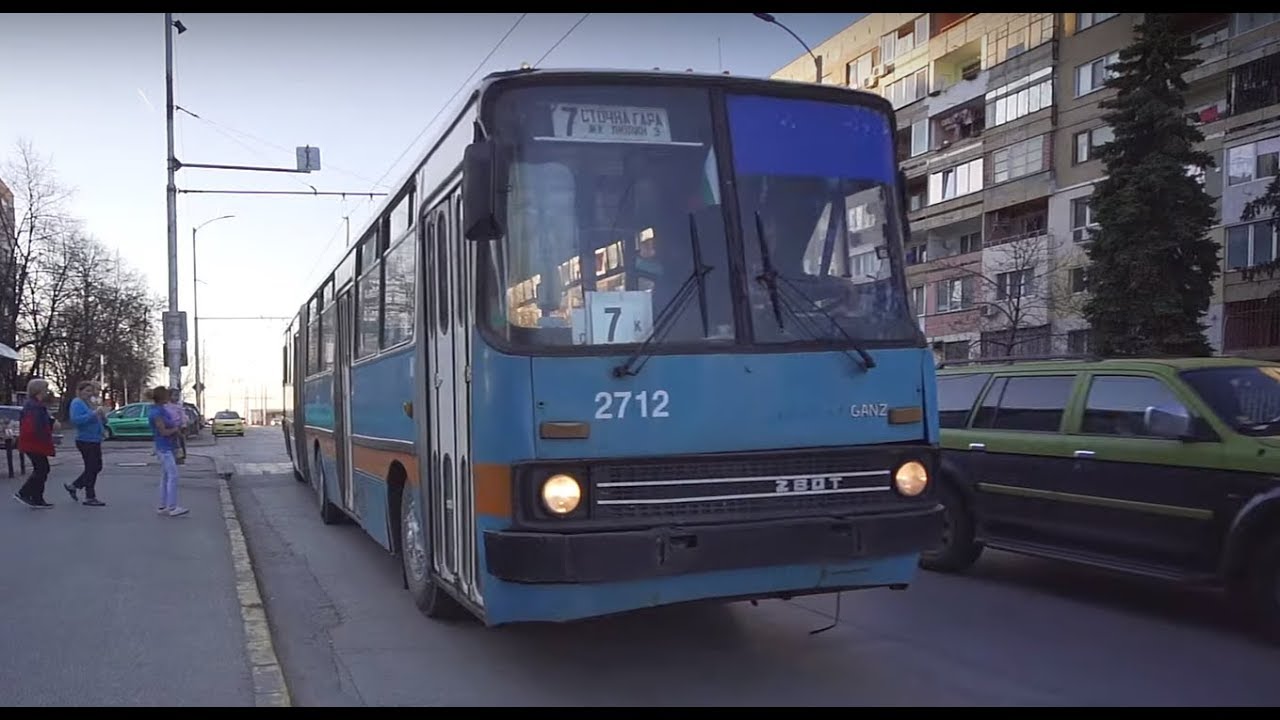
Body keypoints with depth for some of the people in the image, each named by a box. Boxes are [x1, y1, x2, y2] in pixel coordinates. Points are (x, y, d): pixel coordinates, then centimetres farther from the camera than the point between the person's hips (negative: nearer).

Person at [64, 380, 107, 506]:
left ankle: (73, 486, 27)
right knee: (91, 468, -4)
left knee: (96, 467, 14)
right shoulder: (77, 403, -10)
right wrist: (93, 414, -28)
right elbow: (76, 420, -25)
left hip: (95, 440, 9)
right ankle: (90, 497, 5)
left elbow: (103, 421, 17)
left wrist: (102, 414, -4)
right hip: (85, 440, -9)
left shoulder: (92, 403, 14)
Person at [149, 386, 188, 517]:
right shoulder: (156, 413, -15)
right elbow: (163, 432, -18)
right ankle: (172, 507, -13)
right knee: (173, 476, -12)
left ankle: (163, 507, 16)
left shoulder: (163, 410, 14)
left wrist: (176, 428, 5)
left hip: (168, 448, 10)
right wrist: (176, 429, -3)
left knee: (165, 477, 12)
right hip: (164, 448, -10)